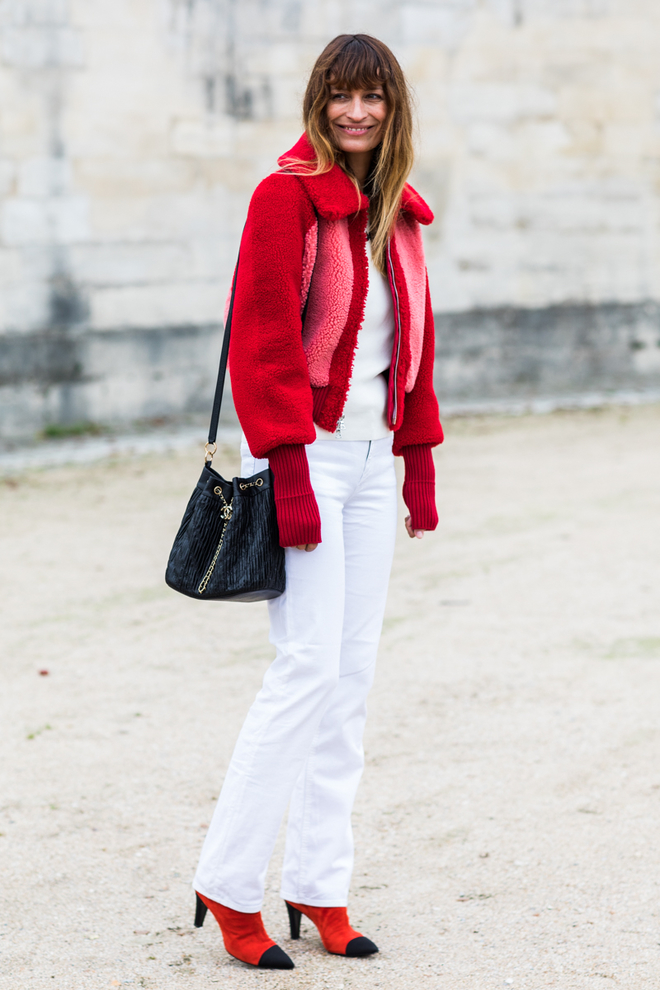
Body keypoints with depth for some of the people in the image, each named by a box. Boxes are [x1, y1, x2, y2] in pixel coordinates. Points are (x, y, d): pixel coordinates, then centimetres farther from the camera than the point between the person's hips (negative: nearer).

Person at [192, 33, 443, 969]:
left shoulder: (398, 213, 13)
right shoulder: (287, 197, -9)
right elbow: (264, 339, -14)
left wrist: (420, 456, 15)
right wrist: (288, 471, -19)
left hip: (374, 455, 7)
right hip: (306, 453, -7)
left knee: (354, 671, 7)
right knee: (311, 664, -11)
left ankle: (319, 884, 14)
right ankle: (228, 884, -1)